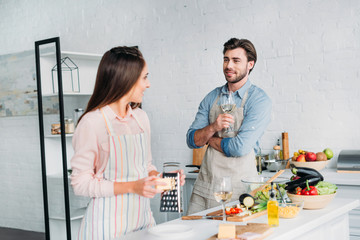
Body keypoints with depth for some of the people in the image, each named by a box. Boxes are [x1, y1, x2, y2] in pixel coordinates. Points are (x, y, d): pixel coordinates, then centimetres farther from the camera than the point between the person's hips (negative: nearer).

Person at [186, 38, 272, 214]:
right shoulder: (212, 97, 9)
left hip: (237, 190, -5)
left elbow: (240, 147, -19)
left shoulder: (259, 100, -8)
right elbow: (192, 140, 5)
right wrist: (212, 128, -14)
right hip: (203, 186, 5)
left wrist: (209, 138, -3)